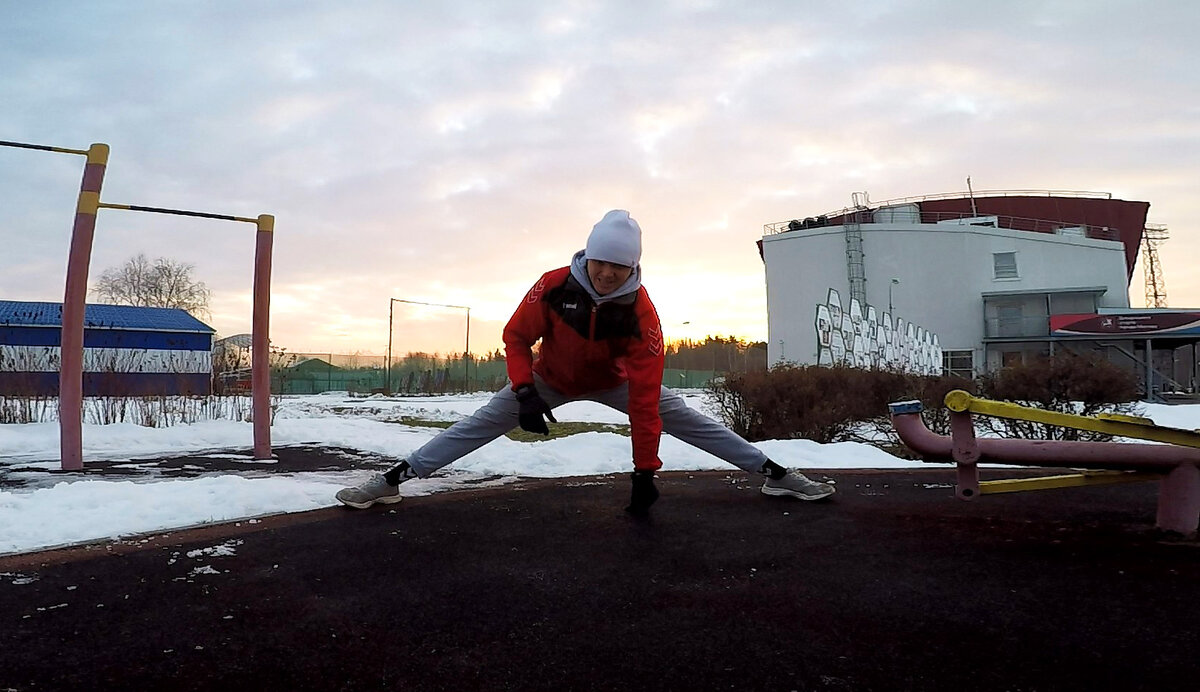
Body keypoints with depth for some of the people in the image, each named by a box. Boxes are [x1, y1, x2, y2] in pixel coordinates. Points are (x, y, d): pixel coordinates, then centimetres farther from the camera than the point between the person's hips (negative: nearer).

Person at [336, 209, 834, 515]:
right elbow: (516, 336, -16)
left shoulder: (642, 315, -32)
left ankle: (772, 472, 2)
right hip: (549, 378, 1)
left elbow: (643, 400, -33)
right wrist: (524, 392, -31)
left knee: (684, 419, -8)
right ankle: (395, 478, -2)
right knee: (481, 423, -9)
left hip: (611, 381, 0)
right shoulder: (555, 286, -30)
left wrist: (645, 471, -33)